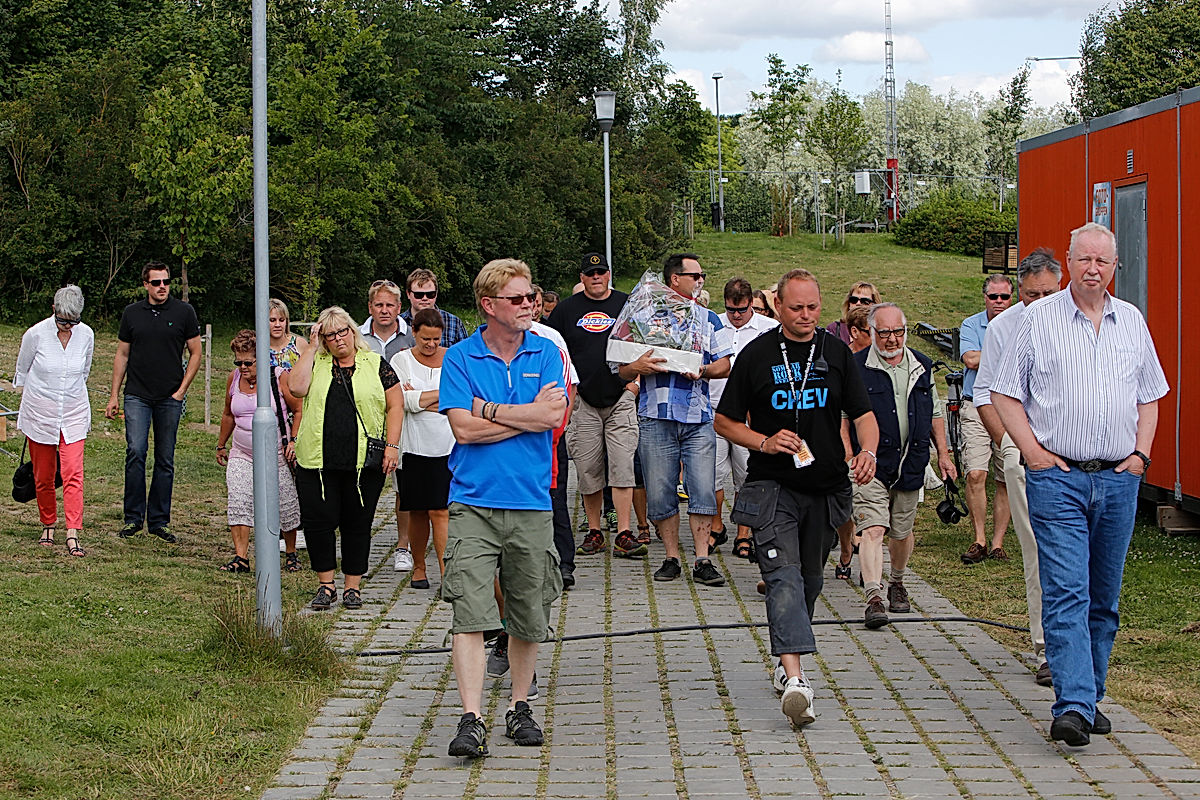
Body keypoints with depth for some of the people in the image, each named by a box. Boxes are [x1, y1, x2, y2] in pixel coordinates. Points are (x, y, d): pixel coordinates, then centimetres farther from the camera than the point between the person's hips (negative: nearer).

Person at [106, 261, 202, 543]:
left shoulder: (184, 312, 3)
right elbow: (122, 355, 13)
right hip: (137, 396, 0)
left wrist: (182, 390, -2)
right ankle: (133, 517, -4)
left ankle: (159, 520, 11)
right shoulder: (132, 313, 7)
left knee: (165, 460, 3)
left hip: (170, 398, 0)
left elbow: (195, 354, 7)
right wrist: (113, 396, 9)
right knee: (135, 451, -13)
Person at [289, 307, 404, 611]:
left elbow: (395, 406, 5)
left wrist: (392, 446, -5)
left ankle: (352, 586, 15)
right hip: (317, 461, 1)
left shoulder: (376, 365, 7)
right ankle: (326, 584, 11)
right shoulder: (316, 364, 10)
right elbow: (296, 387, -8)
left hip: (364, 463, -1)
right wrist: (312, 347, -3)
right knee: (318, 521, -3)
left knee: (357, 524, 4)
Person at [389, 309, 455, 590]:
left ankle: (446, 571, -9)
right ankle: (418, 567, 21)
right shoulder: (401, 360, 2)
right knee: (417, 511, 6)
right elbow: (404, 401, -11)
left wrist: (422, 399, -9)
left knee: (441, 510, -7)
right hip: (413, 447, 0)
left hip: (448, 446, 0)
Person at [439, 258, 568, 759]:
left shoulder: (546, 353, 8)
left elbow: (555, 415, -7)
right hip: (473, 502, -2)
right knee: (470, 611, -13)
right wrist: (530, 413, -6)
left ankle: (519, 707, 25)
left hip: (531, 503, 2)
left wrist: (488, 409, -7)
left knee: (529, 616, 9)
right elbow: (463, 427, -9)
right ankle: (471, 720, -14)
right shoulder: (459, 358, 2)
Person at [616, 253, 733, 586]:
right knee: (660, 493, 0)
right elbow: (622, 370, 7)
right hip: (656, 418, -1)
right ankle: (671, 557, 11)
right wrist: (638, 367, -15)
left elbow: (725, 365, 9)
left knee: (703, 491, -7)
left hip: (699, 420, 1)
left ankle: (702, 561, -3)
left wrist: (703, 371, -11)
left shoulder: (709, 319, 16)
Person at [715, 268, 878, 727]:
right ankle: (794, 678, -30)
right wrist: (764, 443, -13)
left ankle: (787, 660, 33)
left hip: (825, 488, 4)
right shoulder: (756, 355, 0)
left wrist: (867, 452, -14)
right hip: (772, 487, -4)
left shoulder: (836, 353, 7)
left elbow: (863, 413, 7)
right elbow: (725, 422, 5)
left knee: (809, 580, 14)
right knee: (784, 577, -18)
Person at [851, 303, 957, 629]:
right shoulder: (856, 368, -4)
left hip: (910, 464, 4)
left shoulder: (922, 367, 11)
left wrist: (943, 454, 16)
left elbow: (934, 415, 20)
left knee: (902, 532, 13)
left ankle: (897, 583, 37)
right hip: (871, 465, -4)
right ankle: (874, 597, -22)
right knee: (872, 529, -16)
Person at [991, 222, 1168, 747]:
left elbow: (1149, 395, 20)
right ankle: (1073, 706, -20)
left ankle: (1090, 697, 21)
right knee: (1066, 593, -14)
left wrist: (1141, 453, 6)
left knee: (1103, 598, 9)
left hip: (1118, 478, 4)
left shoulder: (1132, 322, 12)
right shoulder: (1039, 319, 1)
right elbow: (1004, 394, 3)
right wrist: (1032, 450, -7)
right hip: (1057, 477, -4)